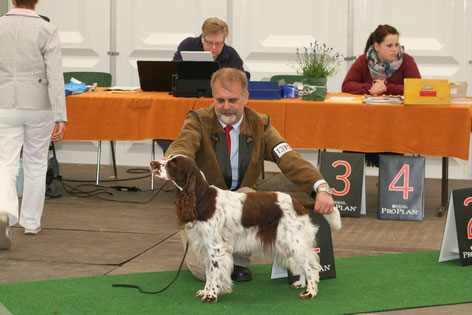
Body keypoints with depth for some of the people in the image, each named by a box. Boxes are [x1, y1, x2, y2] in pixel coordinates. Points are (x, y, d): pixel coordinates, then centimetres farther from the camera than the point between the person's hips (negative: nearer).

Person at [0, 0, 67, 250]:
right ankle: (31, 222, 28)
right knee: (35, 164, 17)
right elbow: (55, 76, -13)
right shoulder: (46, 30, -8)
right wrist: (60, 117, -12)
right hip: (38, 106, -1)